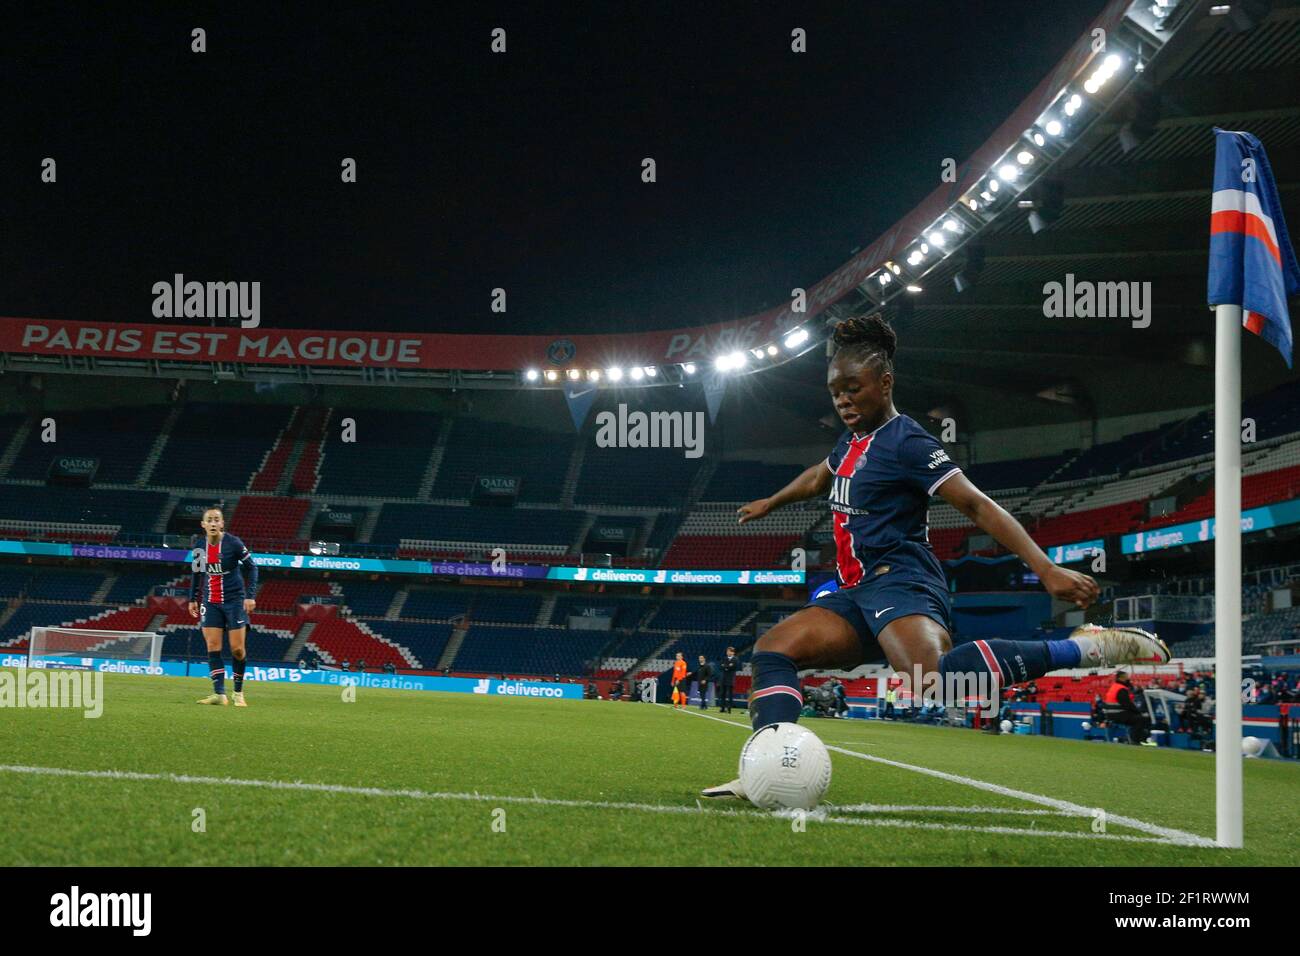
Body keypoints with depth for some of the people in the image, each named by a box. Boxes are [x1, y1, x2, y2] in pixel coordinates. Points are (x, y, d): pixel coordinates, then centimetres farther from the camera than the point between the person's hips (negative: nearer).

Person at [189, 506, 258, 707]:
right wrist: (193, 599, 15)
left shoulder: (233, 543, -12)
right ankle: (219, 694, -5)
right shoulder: (200, 547, 1)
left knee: (237, 649, -4)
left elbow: (251, 568, -6)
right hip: (210, 603, 4)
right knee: (213, 648, -6)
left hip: (234, 600, -3)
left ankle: (238, 693, 12)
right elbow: (196, 573, 16)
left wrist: (251, 595, -12)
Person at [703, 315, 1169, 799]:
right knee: (771, 650, -2)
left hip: (899, 582, -10)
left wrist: (1045, 568, -23)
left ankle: (1083, 648, -31)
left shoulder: (906, 442, -8)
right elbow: (818, 478, 42)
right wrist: (770, 503, 60)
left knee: (933, 676, -38)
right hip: (856, 592, 10)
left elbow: (977, 506, -15)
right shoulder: (852, 441, 19)